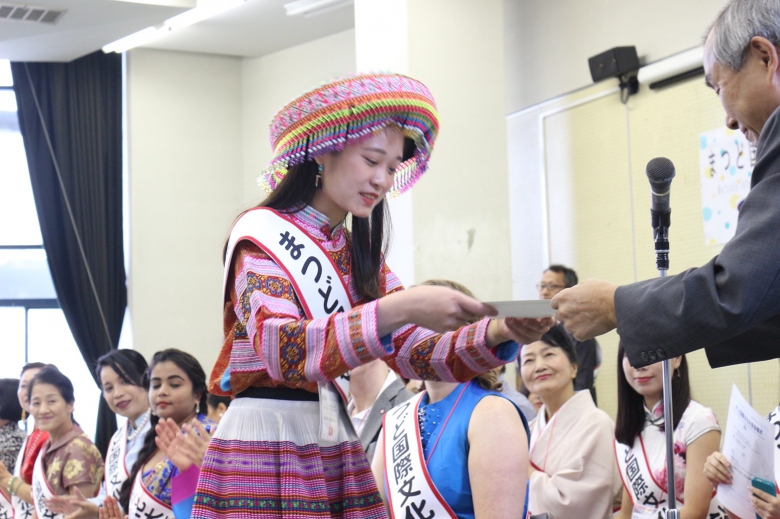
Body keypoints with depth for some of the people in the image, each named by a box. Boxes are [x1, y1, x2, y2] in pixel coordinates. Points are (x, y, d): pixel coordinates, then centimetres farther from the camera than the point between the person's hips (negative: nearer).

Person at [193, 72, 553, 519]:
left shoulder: (361, 255, 13)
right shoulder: (262, 237, -8)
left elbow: (418, 355, 5)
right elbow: (283, 350, -25)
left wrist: (500, 334, -14)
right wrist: (398, 309, -35)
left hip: (337, 451, 7)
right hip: (266, 447, -7)